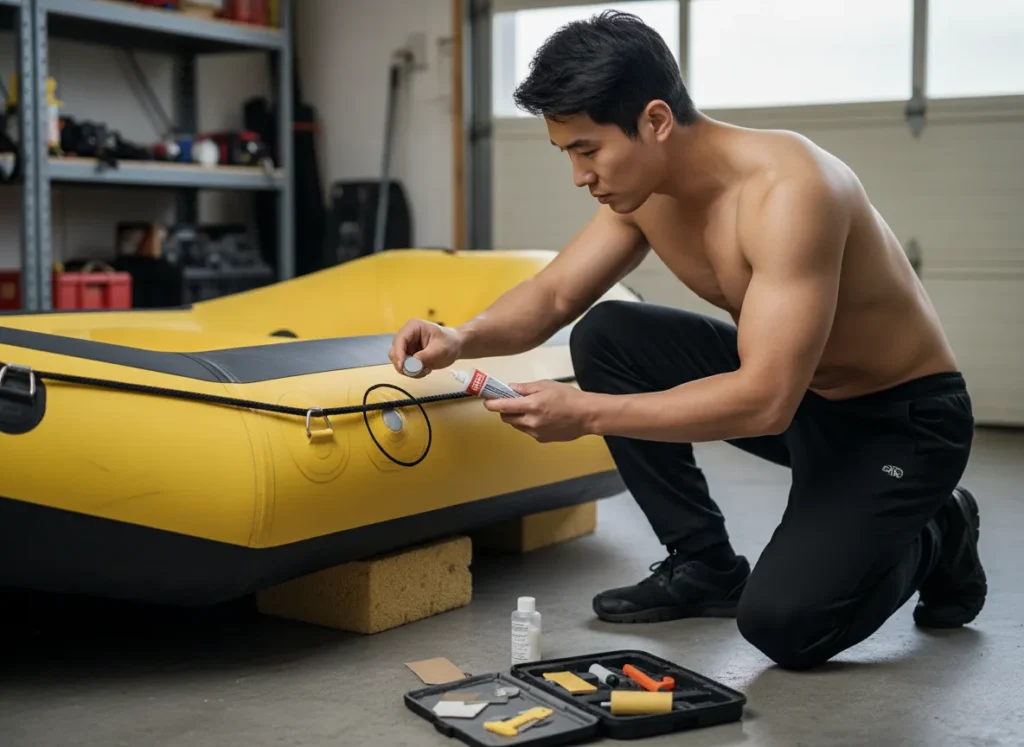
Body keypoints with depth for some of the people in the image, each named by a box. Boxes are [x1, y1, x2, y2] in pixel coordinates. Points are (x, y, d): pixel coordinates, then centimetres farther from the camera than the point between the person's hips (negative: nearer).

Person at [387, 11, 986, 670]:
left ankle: (935, 538, 9)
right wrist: (464, 338, -20)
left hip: (903, 416, -7)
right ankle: (704, 566, 4)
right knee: (604, 336, -8)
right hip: (789, 390, 7)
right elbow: (554, 296, 1)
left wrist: (587, 413, -37)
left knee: (782, 623, -23)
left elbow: (765, 402, -37)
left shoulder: (787, 190, -32)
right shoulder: (643, 187, -8)